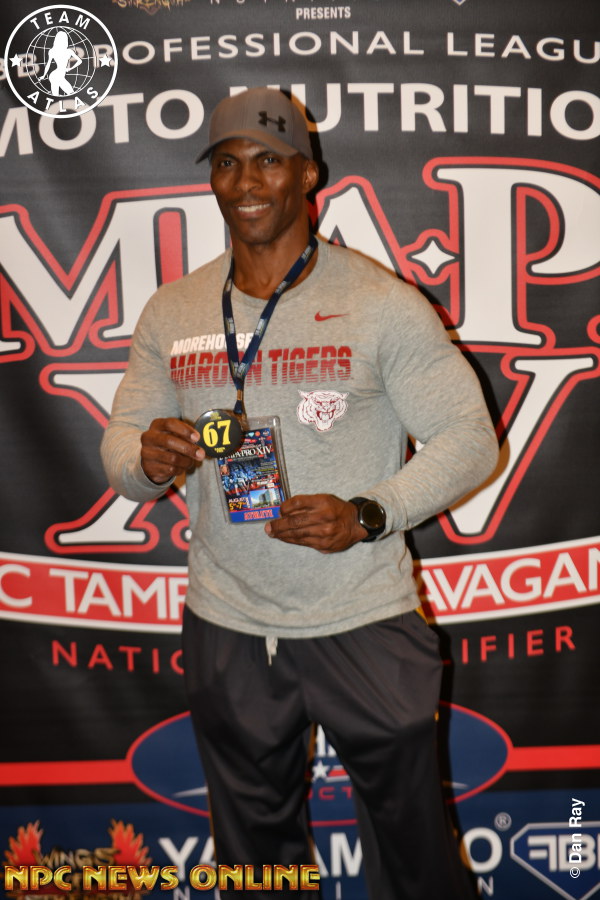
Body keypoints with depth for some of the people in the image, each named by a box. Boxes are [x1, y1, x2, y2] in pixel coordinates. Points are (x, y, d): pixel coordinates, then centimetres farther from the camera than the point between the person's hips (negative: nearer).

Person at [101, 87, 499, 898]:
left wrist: (370, 516, -22)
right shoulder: (170, 314, 3)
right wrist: (146, 459, -16)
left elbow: (470, 440, -7)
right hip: (227, 630, 4)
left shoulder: (383, 303, -9)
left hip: (366, 625, -3)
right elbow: (119, 450, 8)